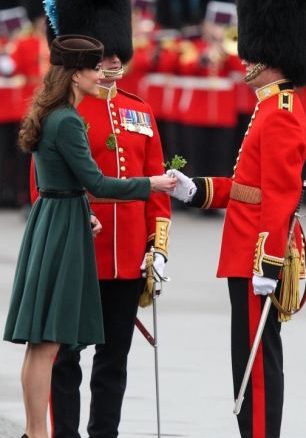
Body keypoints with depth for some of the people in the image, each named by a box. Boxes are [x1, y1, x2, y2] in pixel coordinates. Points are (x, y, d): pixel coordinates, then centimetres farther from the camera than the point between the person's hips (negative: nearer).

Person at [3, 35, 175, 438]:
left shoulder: (49, 117, 13)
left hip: (49, 222, 10)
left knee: (42, 342, 12)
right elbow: (95, 182, -18)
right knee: (47, 341, -7)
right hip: (61, 233, -10)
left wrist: (83, 216, 14)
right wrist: (151, 185, -8)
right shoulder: (68, 122, -17)